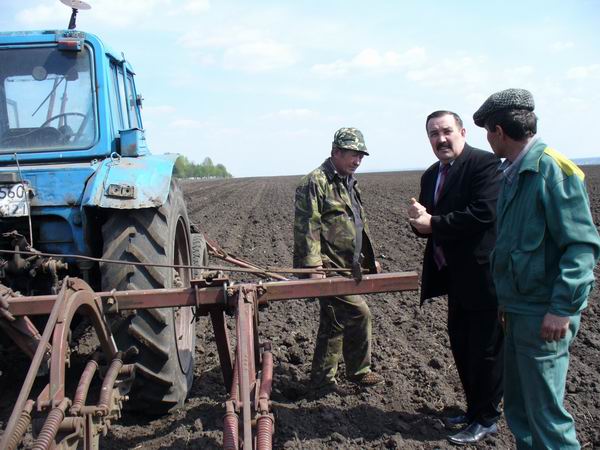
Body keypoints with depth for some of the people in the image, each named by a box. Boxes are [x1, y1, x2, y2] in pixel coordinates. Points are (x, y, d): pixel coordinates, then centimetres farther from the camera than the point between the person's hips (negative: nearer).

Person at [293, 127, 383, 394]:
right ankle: (358, 371, 6)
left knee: (334, 323, 14)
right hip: (328, 268, -10)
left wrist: (368, 260, 24)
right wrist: (314, 266, -24)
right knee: (358, 313, -12)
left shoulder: (349, 184, 18)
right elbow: (307, 227, -19)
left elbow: (358, 227, 26)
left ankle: (322, 381, 25)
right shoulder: (316, 182, -13)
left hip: (346, 269, 10)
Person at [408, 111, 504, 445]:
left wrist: (433, 224, -19)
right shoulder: (431, 175, 13)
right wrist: (419, 219, -10)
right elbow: (427, 225, 14)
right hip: (455, 276, 9)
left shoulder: (485, 163, -14)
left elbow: (483, 213, -26)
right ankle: (474, 408, 35)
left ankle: (486, 420, 19)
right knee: (461, 346, 18)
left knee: (485, 350, 4)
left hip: (481, 276, -8)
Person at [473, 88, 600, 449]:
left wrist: (563, 309, -22)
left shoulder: (552, 169, -16)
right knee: (518, 406, 18)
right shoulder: (512, 173, 11)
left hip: (544, 315, -9)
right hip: (518, 310, 9)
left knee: (545, 412, -2)